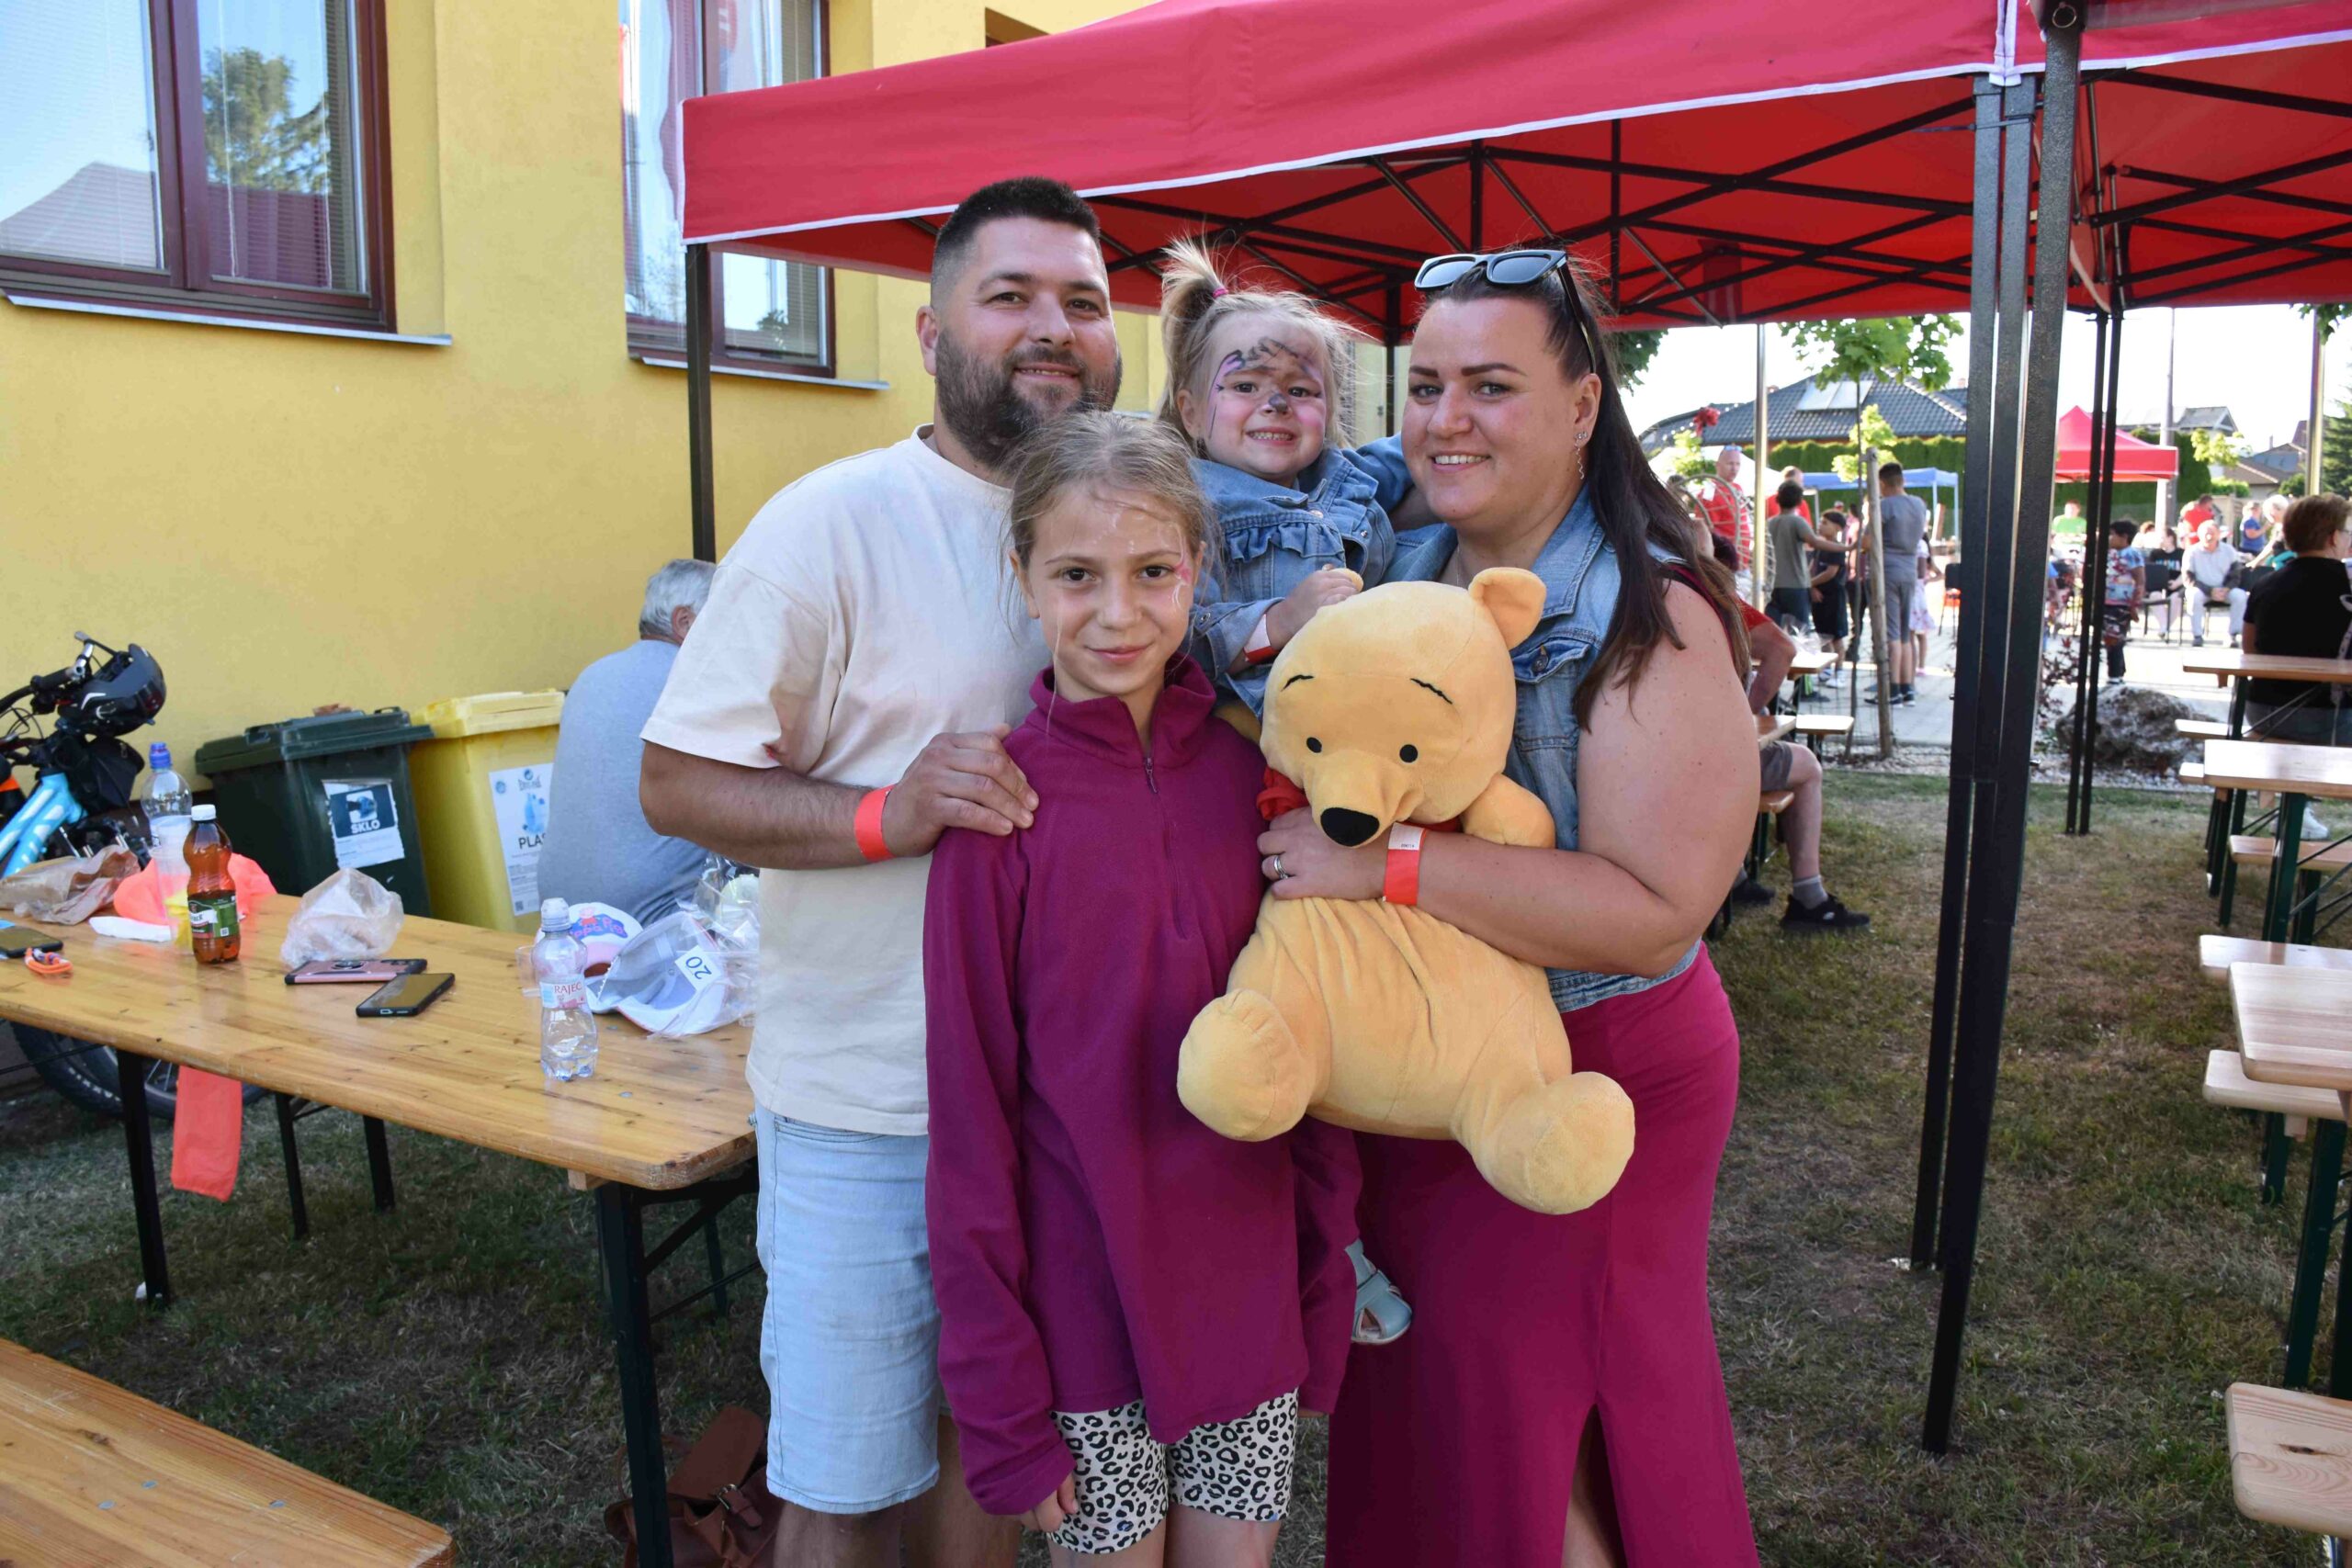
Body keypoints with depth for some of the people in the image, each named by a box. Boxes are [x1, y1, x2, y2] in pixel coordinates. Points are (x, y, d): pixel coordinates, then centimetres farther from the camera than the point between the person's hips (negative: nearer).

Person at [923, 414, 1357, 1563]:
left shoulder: (1255, 776, -4)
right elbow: (971, 1112, -9)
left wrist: (1324, 1285, 5)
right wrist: (1001, 1398, -8)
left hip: (1249, 1301, 3)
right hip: (1081, 1312, -3)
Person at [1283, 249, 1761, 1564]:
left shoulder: (1650, 618, -18)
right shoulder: (1399, 575, 3)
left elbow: (1656, 909, -27)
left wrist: (1386, 862, -31)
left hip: (1590, 1073, -6)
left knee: (1533, 1421, 11)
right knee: (1409, 1405, 21)